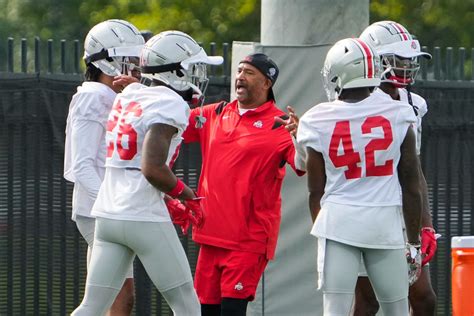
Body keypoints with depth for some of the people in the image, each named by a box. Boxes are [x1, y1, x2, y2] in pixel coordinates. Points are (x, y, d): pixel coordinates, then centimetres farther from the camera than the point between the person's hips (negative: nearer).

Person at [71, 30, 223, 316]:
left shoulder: (128, 97, 14)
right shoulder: (170, 105, -10)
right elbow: (152, 168, -21)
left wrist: (169, 203, 23)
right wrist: (187, 196, -4)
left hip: (108, 214, 7)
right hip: (144, 218, -7)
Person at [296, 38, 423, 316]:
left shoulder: (319, 123, -2)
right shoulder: (398, 115, -1)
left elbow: (317, 191, 4)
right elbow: (411, 186, 3)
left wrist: (321, 229, 20)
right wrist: (414, 241, 12)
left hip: (338, 220, 0)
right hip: (386, 220, 0)